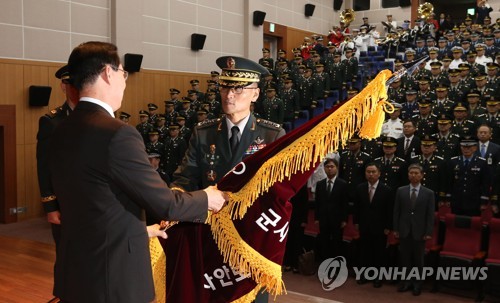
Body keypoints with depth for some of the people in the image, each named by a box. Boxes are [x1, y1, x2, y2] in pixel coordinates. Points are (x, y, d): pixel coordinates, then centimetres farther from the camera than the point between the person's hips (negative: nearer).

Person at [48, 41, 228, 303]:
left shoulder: (61, 133, 4)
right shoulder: (117, 134, -22)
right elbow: (165, 204, -17)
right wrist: (207, 198, 2)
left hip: (73, 272, 8)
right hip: (115, 276, -7)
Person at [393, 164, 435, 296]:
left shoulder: (428, 193, -1)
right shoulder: (401, 191, 4)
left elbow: (430, 215, -3)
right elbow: (396, 211, 4)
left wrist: (428, 232, -8)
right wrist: (395, 229, 0)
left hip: (419, 232, -1)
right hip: (404, 230, 2)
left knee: (418, 259, 8)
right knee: (405, 258, 9)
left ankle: (417, 284, 20)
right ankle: (406, 281, 22)